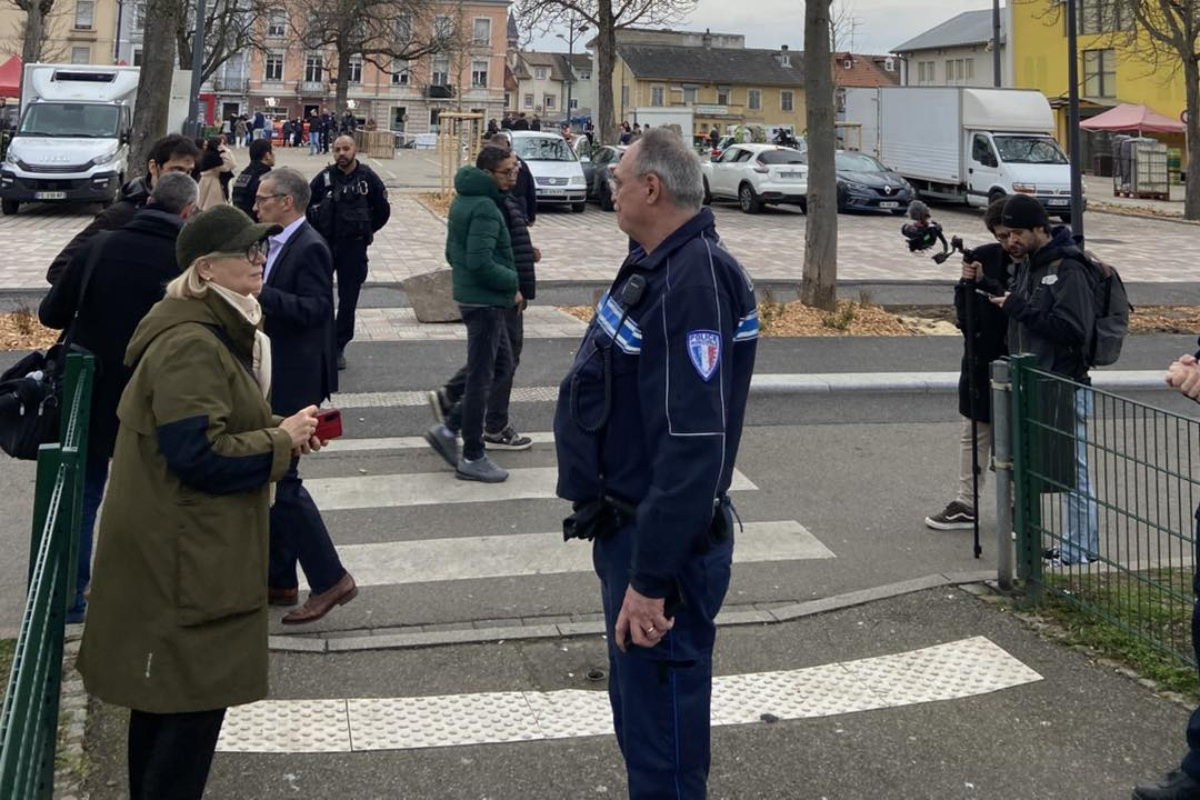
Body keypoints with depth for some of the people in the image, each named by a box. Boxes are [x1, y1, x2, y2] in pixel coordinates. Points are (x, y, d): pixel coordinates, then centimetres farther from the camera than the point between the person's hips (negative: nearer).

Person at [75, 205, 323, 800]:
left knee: (163, 693, 21)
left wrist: (281, 431, 6)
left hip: (186, 547, 11)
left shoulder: (216, 330, 12)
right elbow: (200, 454, -27)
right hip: (183, 557, -11)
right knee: (195, 692, -1)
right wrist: (282, 441, -17)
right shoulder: (190, 347, -23)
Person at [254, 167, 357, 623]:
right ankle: (278, 580, 25)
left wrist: (259, 293, -29)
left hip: (292, 384, -10)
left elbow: (314, 309, -26)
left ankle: (330, 580, 0)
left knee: (281, 479, -7)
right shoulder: (279, 244, 13)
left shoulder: (309, 248, -16)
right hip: (274, 380, 10)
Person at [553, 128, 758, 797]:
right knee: (639, 700, 24)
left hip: (662, 537, -10)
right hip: (628, 524, 11)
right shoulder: (657, 265, 10)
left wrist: (650, 578, -29)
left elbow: (695, 446, -30)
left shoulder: (694, 284, -24)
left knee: (659, 722, 1)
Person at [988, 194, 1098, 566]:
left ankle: (1080, 550, 5)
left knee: (1071, 469, -3)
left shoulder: (1069, 269, -14)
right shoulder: (1028, 265, 14)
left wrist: (1020, 309, -21)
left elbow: (1073, 330, -21)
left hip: (1064, 387, -9)